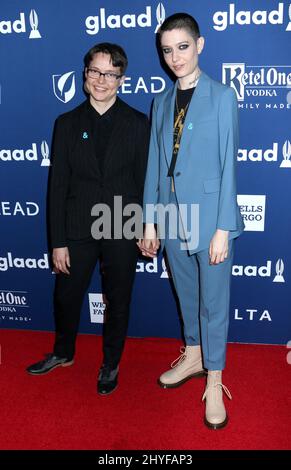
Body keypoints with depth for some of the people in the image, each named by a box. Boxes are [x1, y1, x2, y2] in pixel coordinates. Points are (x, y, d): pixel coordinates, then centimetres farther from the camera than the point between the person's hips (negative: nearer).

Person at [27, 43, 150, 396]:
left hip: (122, 232, -1)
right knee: (66, 297, 16)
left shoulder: (137, 124, -2)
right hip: (78, 230, 2)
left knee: (117, 302, 13)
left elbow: (145, 181, 0)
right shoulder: (67, 124, 1)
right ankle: (63, 353, 45)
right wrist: (58, 241, -4)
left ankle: (111, 364, 37)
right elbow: (58, 186, -1)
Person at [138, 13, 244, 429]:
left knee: (213, 300, 6)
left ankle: (214, 380, 22)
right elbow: (155, 164, 9)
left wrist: (223, 228, -13)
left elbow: (228, 164, -9)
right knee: (187, 293, 19)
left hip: (209, 215, -5)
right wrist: (149, 221, 7)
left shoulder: (221, 97, -6)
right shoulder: (163, 102, 8)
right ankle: (193, 356, 40)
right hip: (172, 217, 5)